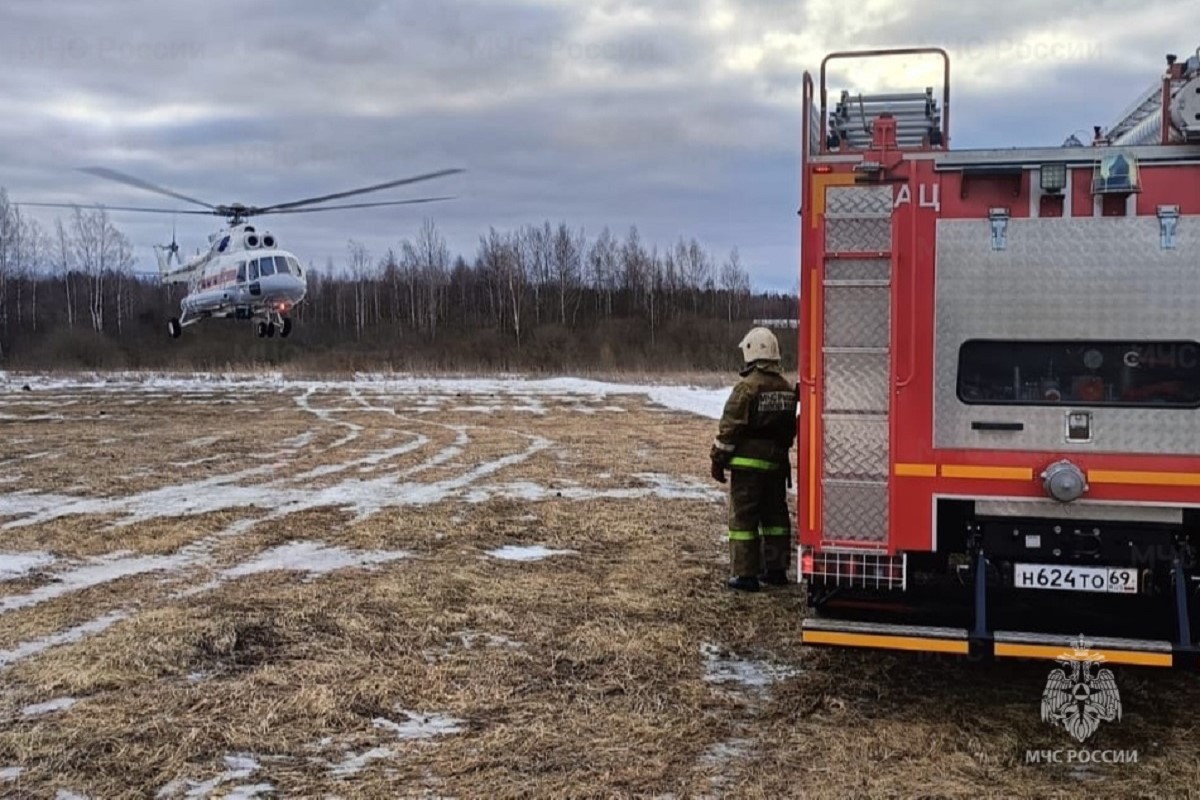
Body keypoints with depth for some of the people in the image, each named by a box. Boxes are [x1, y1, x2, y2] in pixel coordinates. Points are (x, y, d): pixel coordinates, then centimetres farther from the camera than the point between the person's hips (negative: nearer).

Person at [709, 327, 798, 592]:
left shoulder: (747, 387, -14)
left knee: (743, 517, 0)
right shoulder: (788, 389, 8)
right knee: (775, 515, 15)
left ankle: (745, 574, 0)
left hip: (749, 463, -7)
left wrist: (718, 460, -7)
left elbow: (729, 428, -14)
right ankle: (776, 569, 21)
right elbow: (791, 427, 14)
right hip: (777, 463, 7)